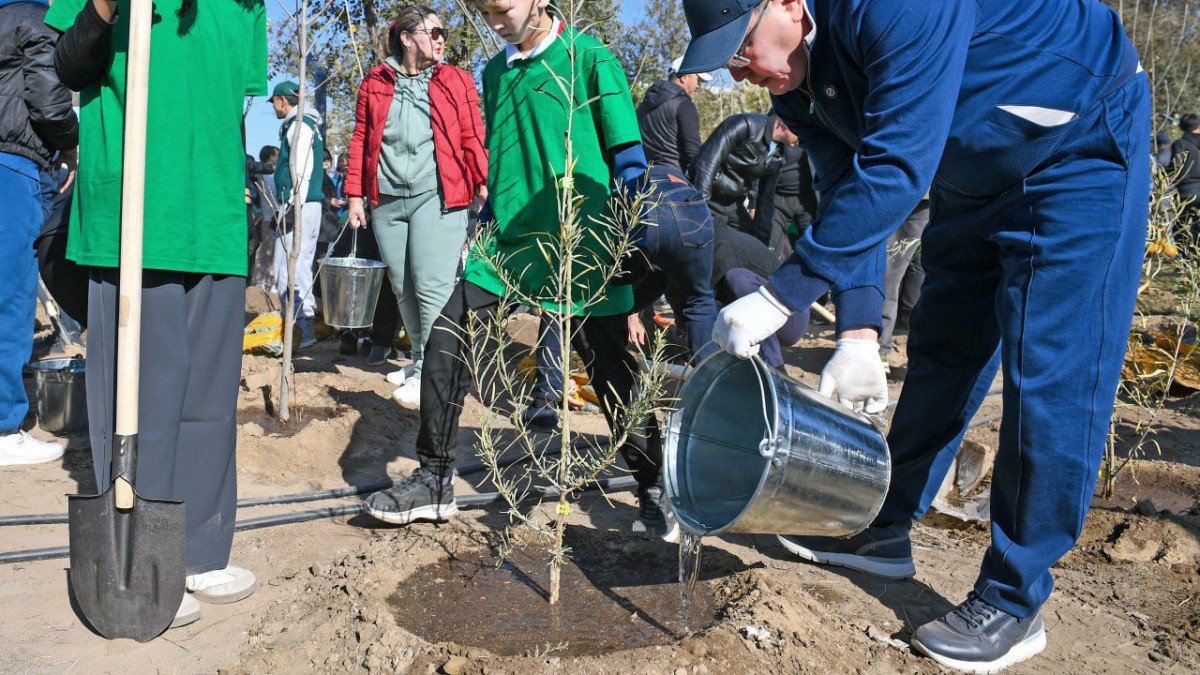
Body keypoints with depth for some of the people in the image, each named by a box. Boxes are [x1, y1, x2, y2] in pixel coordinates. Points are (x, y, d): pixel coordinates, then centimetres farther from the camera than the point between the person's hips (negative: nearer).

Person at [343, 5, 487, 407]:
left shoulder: (456, 81, 9)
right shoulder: (374, 83, 14)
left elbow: (472, 136, 4)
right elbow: (360, 140, 13)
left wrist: (483, 182, -9)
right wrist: (355, 194, 7)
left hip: (437, 197, -3)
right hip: (387, 200, 3)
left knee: (432, 285, -11)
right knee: (402, 287, 8)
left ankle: (431, 372, -6)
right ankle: (420, 358, 23)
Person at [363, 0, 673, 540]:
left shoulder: (590, 58, -2)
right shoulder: (495, 71, 16)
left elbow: (629, 159, -3)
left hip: (580, 248, -5)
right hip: (507, 244, 5)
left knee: (613, 372, 0)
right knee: (445, 339, -6)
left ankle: (653, 493, 19)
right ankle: (435, 482, 8)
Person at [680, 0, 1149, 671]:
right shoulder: (794, 77, -7)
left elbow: (894, 170, -39)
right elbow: (848, 194, -5)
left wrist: (779, 297, -38)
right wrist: (858, 331, -14)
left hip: (1082, 143, -8)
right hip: (976, 174, 8)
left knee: (1049, 374, -12)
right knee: (940, 356, 11)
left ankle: (1014, 603, -2)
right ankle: (885, 532, 24)